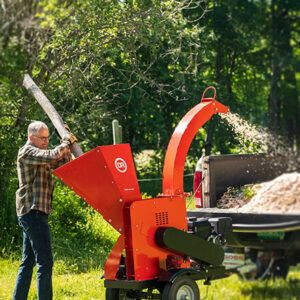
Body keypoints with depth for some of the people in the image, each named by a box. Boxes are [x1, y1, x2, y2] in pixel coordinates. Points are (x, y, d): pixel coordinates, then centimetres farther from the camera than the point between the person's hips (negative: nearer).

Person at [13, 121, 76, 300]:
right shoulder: (27, 152, -9)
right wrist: (66, 142, -9)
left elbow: (63, 164, 19)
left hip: (34, 214, 10)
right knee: (45, 262, -13)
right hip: (33, 212, -10)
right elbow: (52, 156, -24)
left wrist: (67, 142, 9)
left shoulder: (40, 156, 21)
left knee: (28, 262, 14)